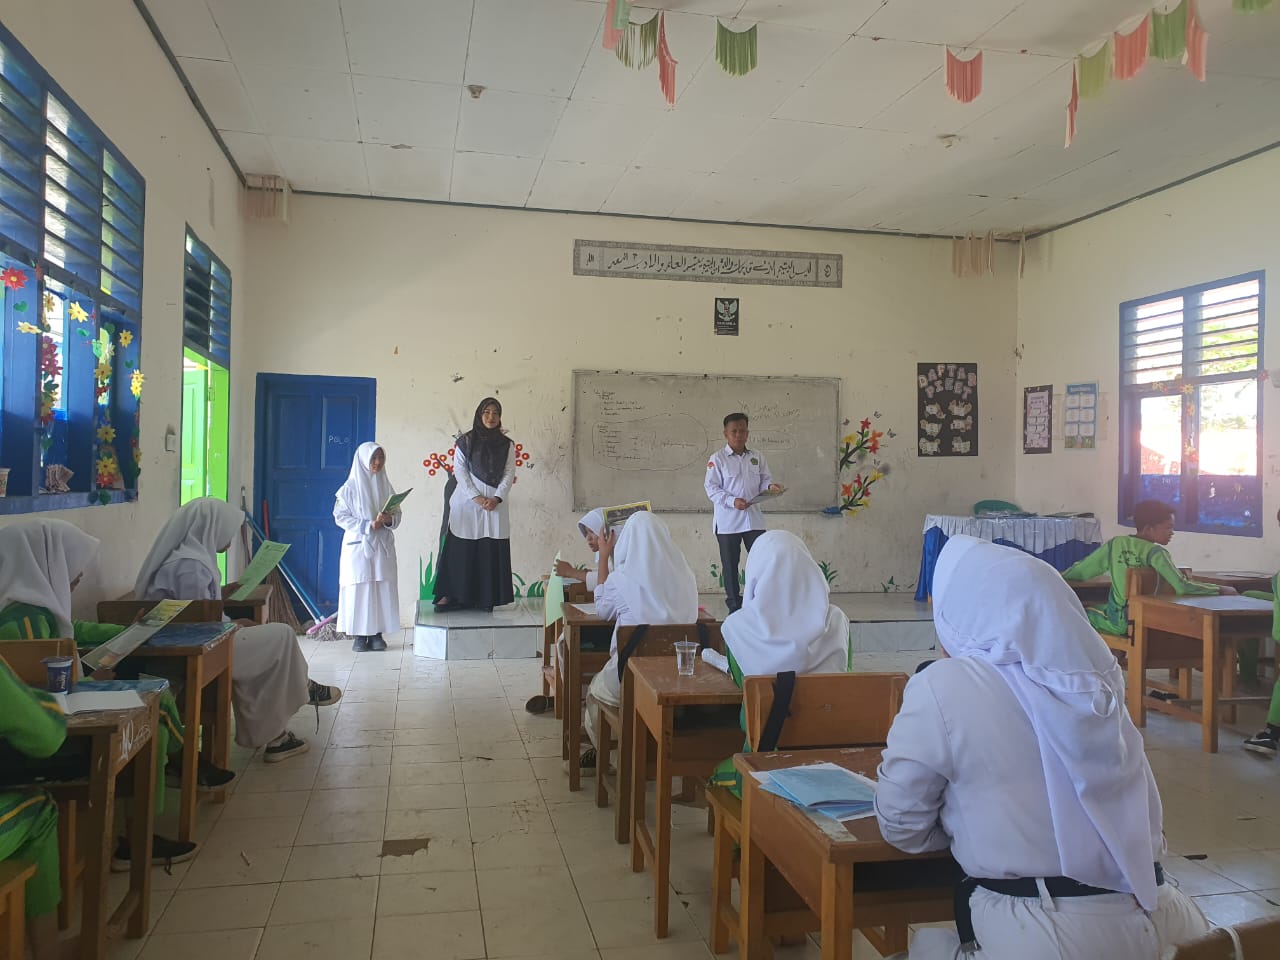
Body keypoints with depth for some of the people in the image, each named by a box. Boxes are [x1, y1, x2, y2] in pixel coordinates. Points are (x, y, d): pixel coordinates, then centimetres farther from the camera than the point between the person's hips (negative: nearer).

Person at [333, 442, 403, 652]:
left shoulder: (386, 486, 9)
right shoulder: (350, 487, -2)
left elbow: (397, 513, 13)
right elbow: (340, 516, -5)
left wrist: (389, 520, -11)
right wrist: (367, 525, -14)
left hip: (383, 546, 4)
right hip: (358, 545, -3)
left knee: (383, 588, 1)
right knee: (358, 587, -4)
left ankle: (377, 633, 8)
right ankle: (359, 635, 3)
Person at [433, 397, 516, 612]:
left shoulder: (507, 445, 10)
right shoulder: (465, 441, 4)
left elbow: (509, 474, 4)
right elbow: (460, 471, -1)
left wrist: (497, 498, -11)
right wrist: (476, 497, -12)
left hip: (495, 504, 2)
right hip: (467, 502, -2)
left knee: (491, 551, -1)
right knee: (461, 550, -3)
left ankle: (487, 597, 4)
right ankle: (452, 595, 0)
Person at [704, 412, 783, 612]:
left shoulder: (757, 456, 7)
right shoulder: (717, 458, -5)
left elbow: (764, 480, 12)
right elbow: (711, 487, -8)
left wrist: (770, 486, -13)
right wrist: (732, 501, -21)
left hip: (753, 518, 3)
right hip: (728, 521, -3)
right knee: (730, 564, 6)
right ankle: (734, 605, 17)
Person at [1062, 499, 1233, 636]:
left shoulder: (1116, 543, 0)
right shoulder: (1156, 552, -13)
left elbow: (1081, 570, 8)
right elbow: (1182, 587, -21)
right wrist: (1221, 590, -10)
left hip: (1116, 622, 5)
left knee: (1084, 612, 30)